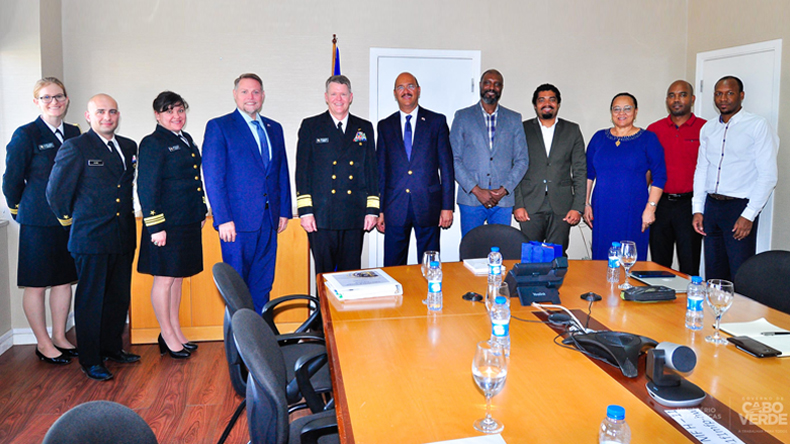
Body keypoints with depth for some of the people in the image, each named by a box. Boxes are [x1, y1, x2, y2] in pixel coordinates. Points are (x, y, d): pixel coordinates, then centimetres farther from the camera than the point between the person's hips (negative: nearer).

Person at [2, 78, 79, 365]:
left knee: (64, 280, 13)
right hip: (38, 223, -5)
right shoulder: (25, 135, -7)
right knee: (37, 285, 5)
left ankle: (59, 337, 27)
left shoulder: (74, 133, 8)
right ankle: (43, 344, 18)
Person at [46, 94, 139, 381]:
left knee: (119, 297, 15)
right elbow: (56, 191, -4)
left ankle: (112, 347, 31)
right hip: (91, 237, -6)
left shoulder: (129, 147, 11)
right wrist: (69, 219, 6)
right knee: (90, 299, 2)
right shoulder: (75, 147, -8)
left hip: (123, 236, 6)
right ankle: (90, 360, 13)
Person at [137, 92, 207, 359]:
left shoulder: (186, 140, 14)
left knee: (177, 277, 16)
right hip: (167, 224, -8)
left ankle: (176, 331, 28)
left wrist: (201, 212, 19)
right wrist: (155, 227, -18)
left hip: (188, 222, 8)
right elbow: (146, 188, -14)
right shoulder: (152, 143, -11)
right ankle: (168, 336, 16)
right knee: (164, 279, 4)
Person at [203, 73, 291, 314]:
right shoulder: (218, 127, -2)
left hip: (269, 220, 5)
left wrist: (284, 211, 11)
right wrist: (223, 219, -14)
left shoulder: (274, 129, 15)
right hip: (238, 221, -5)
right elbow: (213, 178, -8)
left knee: (263, 285, 10)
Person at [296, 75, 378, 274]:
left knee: (351, 273, 7)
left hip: (355, 217, 2)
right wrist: (305, 211, -6)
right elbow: (302, 170, 2)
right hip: (321, 215, -2)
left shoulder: (364, 128, 13)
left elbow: (372, 170, 12)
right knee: (324, 274, 3)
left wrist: (372, 209, 4)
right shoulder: (310, 126, 7)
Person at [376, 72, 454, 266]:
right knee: (393, 266, 5)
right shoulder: (385, 126, 10)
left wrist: (447, 206, -3)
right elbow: (380, 170, 9)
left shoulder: (437, 121, 6)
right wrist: (379, 210, 3)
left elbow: (446, 166, 3)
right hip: (395, 208, 1)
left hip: (428, 206, -1)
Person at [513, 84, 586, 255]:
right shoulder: (523, 130, 8)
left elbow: (580, 171, 8)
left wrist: (578, 207, -1)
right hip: (530, 207, -1)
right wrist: (517, 205, -5)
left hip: (561, 207, 1)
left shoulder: (572, 130, 11)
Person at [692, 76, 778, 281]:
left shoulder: (758, 125, -4)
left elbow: (768, 175, -8)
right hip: (711, 205, 5)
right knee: (714, 274, 10)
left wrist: (749, 215, -14)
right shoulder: (708, 129, 13)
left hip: (740, 207, -5)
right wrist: (698, 209, 7)